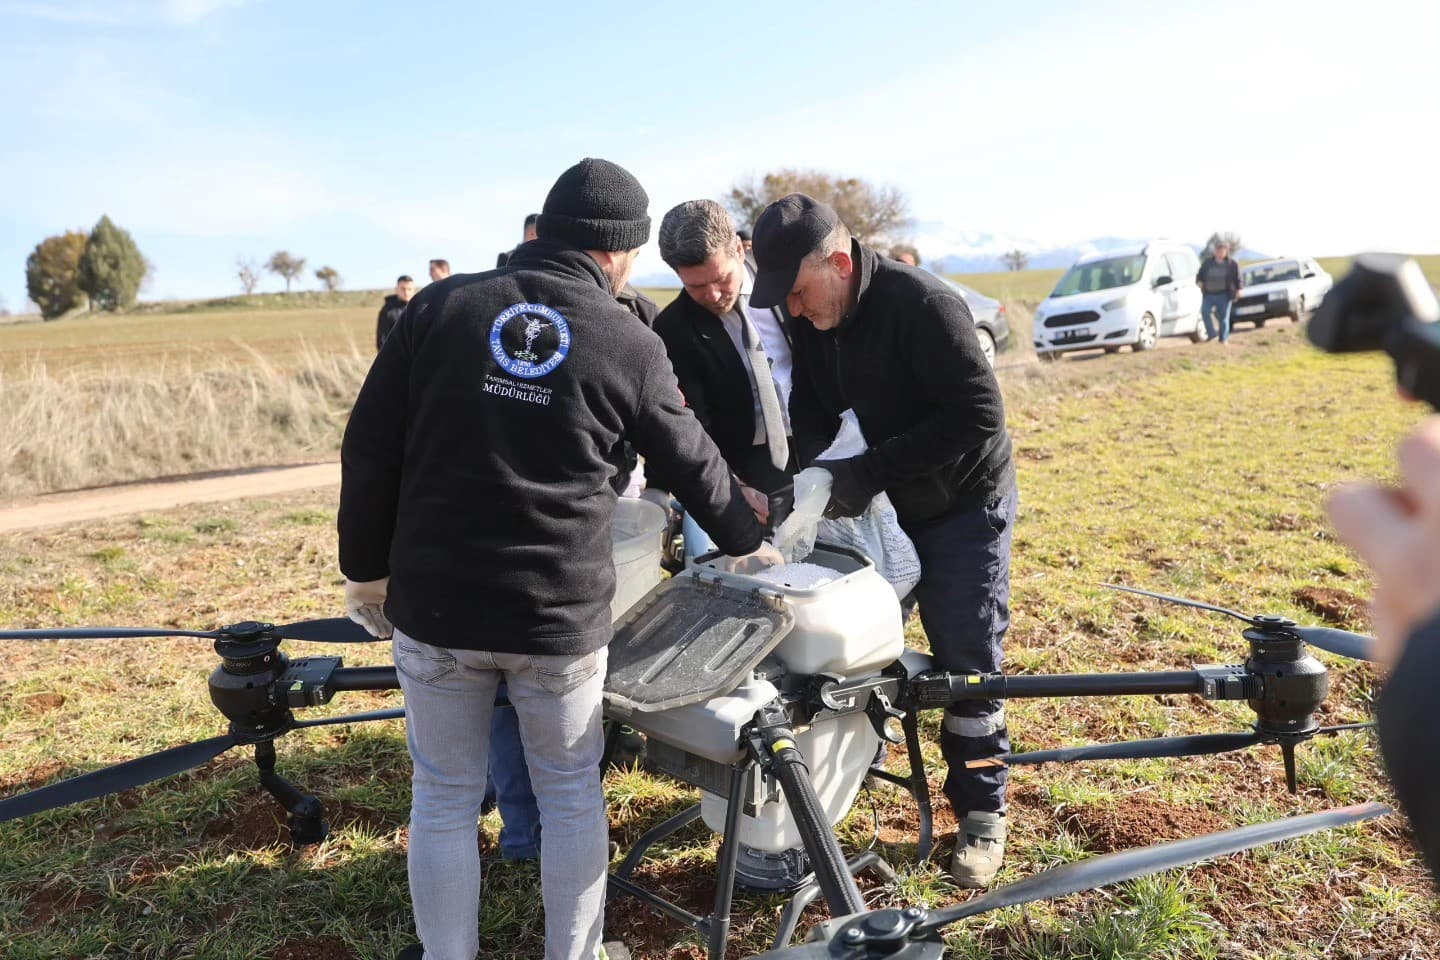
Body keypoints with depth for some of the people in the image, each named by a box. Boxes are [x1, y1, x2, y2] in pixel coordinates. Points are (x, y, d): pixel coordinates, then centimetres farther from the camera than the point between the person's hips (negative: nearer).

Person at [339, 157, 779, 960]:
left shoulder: (441, 306, -1)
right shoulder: (632, 344, -3)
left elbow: (370, 447, 0)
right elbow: (694, 463, 9)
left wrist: (367, 570, 11)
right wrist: (748, 540, 27)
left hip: (436, 604, 1)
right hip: (561, 614, -1)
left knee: (444, 799, 16)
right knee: (572, 795, 19)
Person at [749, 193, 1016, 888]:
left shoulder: (923, 306, -28)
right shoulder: (813, 322, -6)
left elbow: (980, 418, -31)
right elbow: (813, 410, 2)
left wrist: (867, 471, -32)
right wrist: (811, 470, -20)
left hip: (961, 505, -6)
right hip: (879, 504, 6)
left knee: (966, 666, 0)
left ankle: (982, 814, 17)